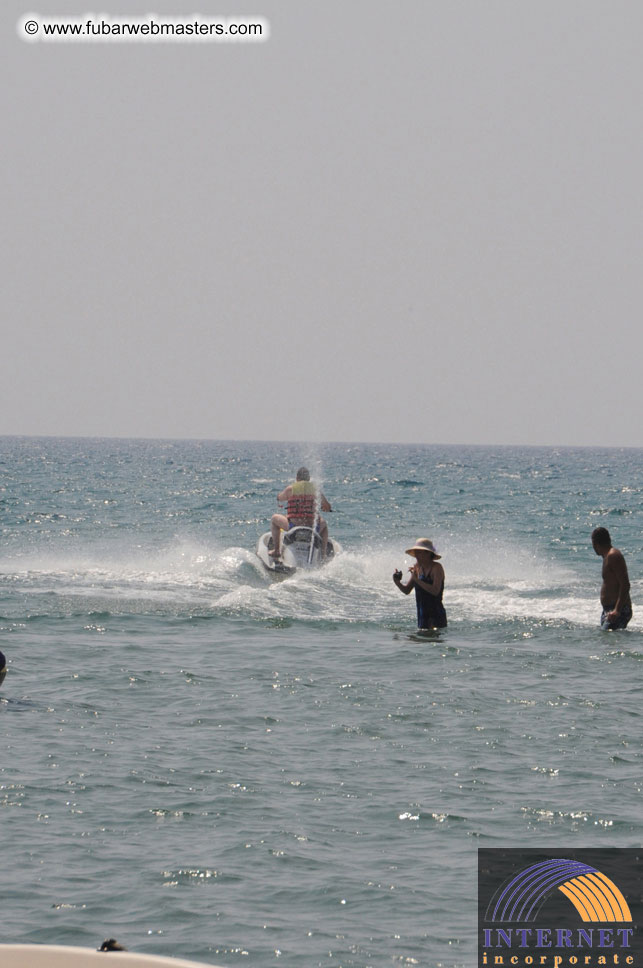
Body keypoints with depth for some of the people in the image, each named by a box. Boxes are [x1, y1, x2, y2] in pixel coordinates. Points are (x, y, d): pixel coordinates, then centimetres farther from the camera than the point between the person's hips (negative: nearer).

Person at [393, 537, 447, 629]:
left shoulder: (437, 568, -11)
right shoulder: (417, 567, 9)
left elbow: (435, 591, -24)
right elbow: (407, 590, 14)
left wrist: (417, 580, -25)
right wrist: (398, 583, -7)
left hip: (436, 616, -7)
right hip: (422, 616, 7)